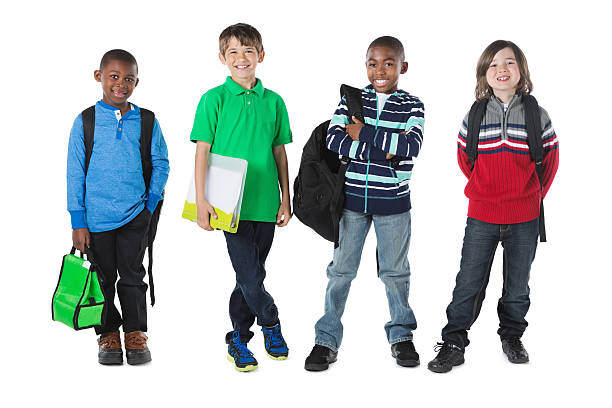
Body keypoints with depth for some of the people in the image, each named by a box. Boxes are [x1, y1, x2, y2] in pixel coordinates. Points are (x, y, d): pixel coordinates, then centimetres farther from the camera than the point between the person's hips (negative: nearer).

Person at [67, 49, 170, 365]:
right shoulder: (85, 122, -2)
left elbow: (160, 164, 9)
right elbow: (75, 173, -1)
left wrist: (151, 203, -2)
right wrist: (78, 222, -4)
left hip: (135, 215, 1)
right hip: (96, 217, 0)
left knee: (132, 276, 8)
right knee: (103, 277, 10)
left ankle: (135, 334, 21)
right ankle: (108, 334, 24)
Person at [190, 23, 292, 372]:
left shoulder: (273, 101, 8)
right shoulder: (215, 99, -2)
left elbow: (280, 153, 13)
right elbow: (202, 151, -4)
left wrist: (286, 199, 10)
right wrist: (201, 200, -10)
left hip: (265, 202, 4)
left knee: (253, 274, 11)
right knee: (249, 276, -7)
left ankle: (238, 340, 26)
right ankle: (271, 323, 20)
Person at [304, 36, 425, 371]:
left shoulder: (412, 107, -1)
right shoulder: (351, 100, 1)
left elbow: (411, 147, -18)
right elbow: (333, 140, -13)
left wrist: (365, 134, -18)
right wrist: (384, 150, -20)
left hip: (392, 202, 0)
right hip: (353, 198, 1)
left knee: (395, 271, 11)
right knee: (341, 269, 6)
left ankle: (401, 336, 27)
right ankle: (327, 340, 15)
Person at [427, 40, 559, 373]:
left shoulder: (537, 115, -1)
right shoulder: (475, 116, 0)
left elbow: (550, 160, 9)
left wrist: (533, 197, 9)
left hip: (524, 219, 0)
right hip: (481, 217, 0)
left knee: (517, 286, 12)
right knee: (468, 283, 1)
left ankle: (511, 337, 32)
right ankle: (453, 344, 12)